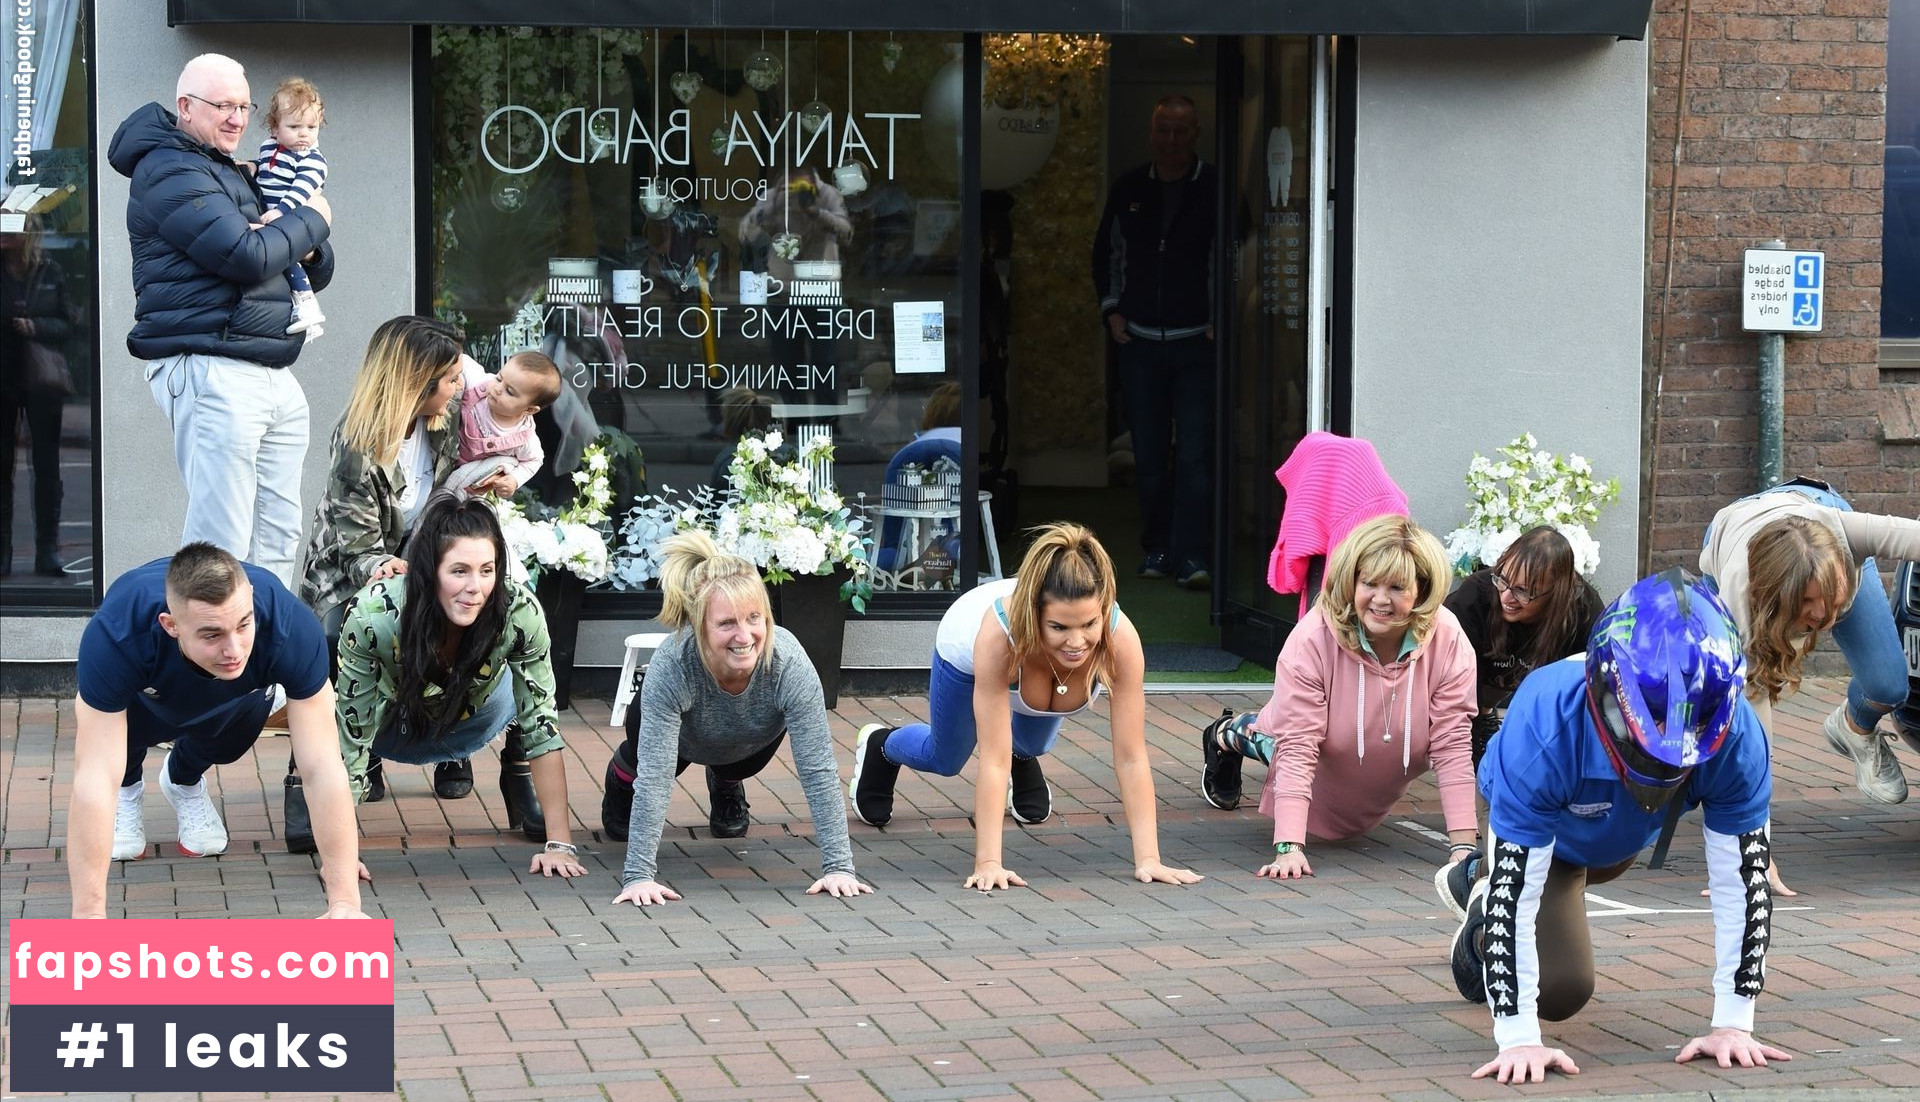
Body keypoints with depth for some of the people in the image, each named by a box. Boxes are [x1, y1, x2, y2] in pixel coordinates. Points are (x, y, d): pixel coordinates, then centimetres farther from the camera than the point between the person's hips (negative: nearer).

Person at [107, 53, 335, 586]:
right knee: (220, 545, -12)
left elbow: (318, 271, 26)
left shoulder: (233, 176, 26)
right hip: (212, 373, -10)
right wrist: (312, 220, -1)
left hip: (274, 374, 10)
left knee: (279, 535, 8)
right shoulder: (170, 172, -6)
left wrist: (308, 252, 0)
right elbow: (247, 258, -18)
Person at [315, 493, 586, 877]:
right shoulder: (373, 617, -37)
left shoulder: (520, 612, -34)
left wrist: (559, 843, -30)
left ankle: (518, 769, 9)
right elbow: (348, 736, -30)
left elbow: (543, 726, -26)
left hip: (470, 724, 2)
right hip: (392, 726, -2)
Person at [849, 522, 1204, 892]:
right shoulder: (999, 631, -49)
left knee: (1032, 746, 27)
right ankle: (879, 745, 55)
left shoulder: (1121, 639, -44)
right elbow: (993, 759, -44)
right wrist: (988, 862, -46)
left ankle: (1022, 766, 61)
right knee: (945, 758, 24)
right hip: (965, 647, -1)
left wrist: (1148, 859, -42)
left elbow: (1131, 757, -38)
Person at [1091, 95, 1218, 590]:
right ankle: (1157, 549, 17)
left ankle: (1192, 555, -11)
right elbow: (1106, 250, 20)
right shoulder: (1129, 189, 8)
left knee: (1195, 452, -10)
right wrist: (1112, 308, 10)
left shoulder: (1214, 189, -3)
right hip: (1139, 341, 4)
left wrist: (1222, 318, -6)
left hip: (1197, 341, -4)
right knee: (1148, 453, 8)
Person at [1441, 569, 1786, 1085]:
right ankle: (1482, 925, 18)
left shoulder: (1737, 737, -42)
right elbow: (1513, 892, -42)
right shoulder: (1546, 729, -48)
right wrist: (1518, 1038, -44)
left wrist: (1733, 1024, -31)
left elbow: (1742, 880, -32)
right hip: (1538, 821, -4)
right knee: (1561, 989, -11)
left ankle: (1476, 880, 59)